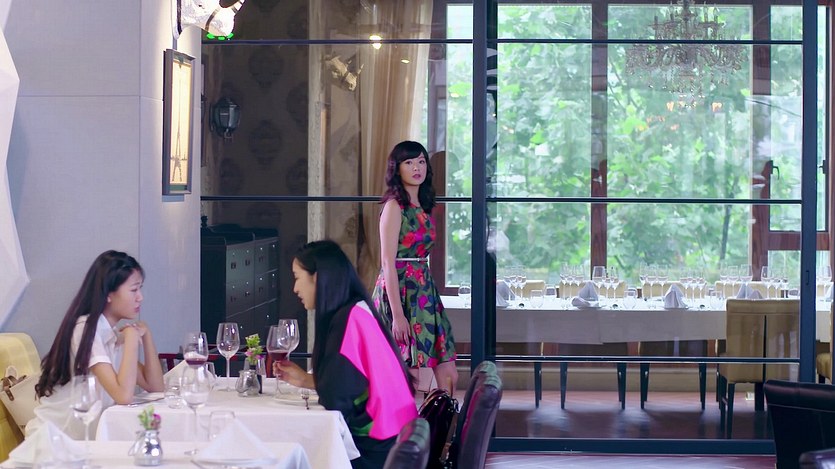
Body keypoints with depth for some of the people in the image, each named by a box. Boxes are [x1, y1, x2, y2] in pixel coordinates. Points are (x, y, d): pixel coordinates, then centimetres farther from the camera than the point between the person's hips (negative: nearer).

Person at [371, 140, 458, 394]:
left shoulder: (424, 208, 14)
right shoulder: (394, 206, -9)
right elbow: (388, 262, -15)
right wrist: (397, 314, -20)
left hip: (424, 291, 8)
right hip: (399, 289, -8)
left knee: (448, 377, 4)